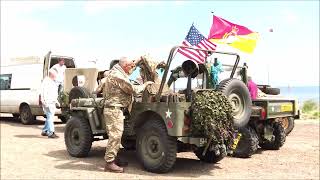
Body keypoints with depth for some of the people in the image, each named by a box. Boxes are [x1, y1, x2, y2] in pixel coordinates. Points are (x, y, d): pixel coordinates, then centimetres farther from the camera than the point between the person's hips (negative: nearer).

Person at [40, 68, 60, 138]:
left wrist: (56, 101, 27)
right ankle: (51, 133, -11)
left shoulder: (52, 82, 20)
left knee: (49, 117, 14)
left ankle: (44, 131, 24)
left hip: (52, 103, 10)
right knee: (50, 117, -11)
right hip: (48, 103, -10)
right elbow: (43, 92, -20)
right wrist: (45, 102, -26)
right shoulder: (46, 81, -11)